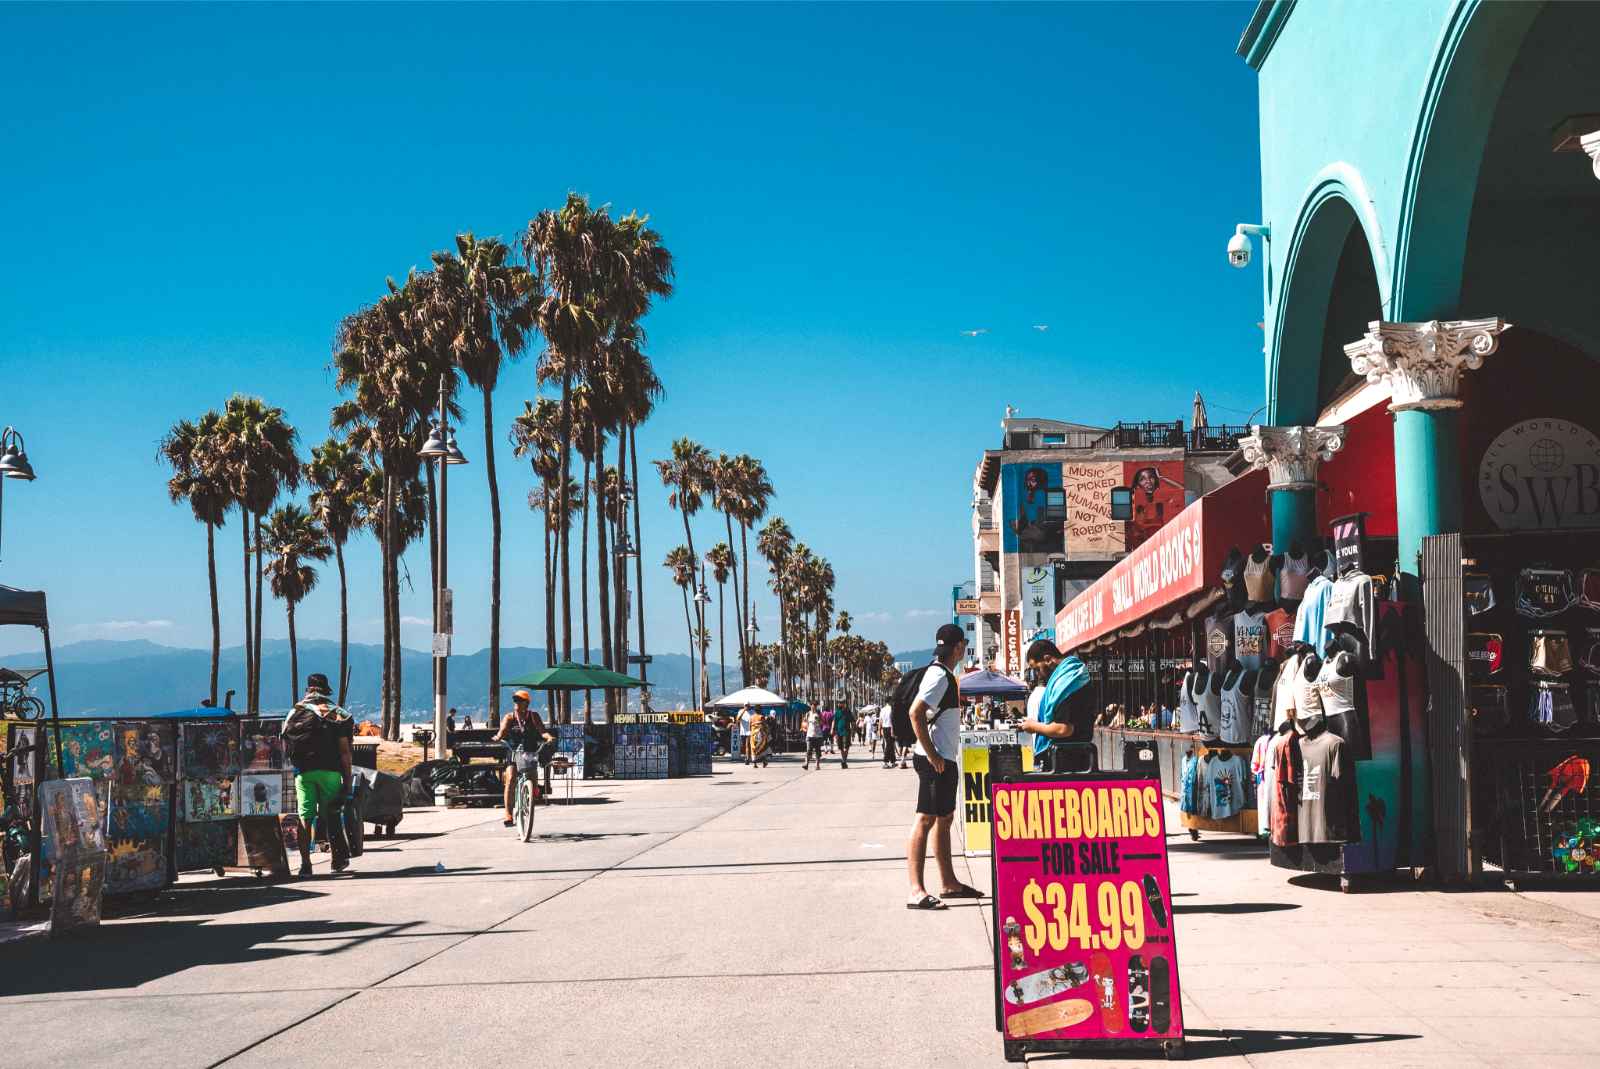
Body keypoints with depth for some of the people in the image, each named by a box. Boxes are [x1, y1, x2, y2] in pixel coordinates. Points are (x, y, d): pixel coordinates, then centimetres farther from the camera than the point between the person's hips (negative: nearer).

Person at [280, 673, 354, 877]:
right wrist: (348, 780, 1)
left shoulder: (293, 713, 11)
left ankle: (305, 863, -3)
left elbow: (285, 750, 9)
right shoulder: (337, 714, 5)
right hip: (330, 770, -1)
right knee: (331, 815, 10)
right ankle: (339, 858, 13)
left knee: (304, 818, 2)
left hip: (303, 772, 1)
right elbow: (344, 751, 0)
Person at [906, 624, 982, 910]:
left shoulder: (944, 674, 16)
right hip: (935, 760, -11)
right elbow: (915, 712, -25)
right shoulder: (939, 675, -15)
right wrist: (932, 755, -23)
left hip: (945, 758, 11)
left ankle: (948, 883, 26)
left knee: (944, 819, 16)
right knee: (926, 820, -11)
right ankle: (916, 891, -14)